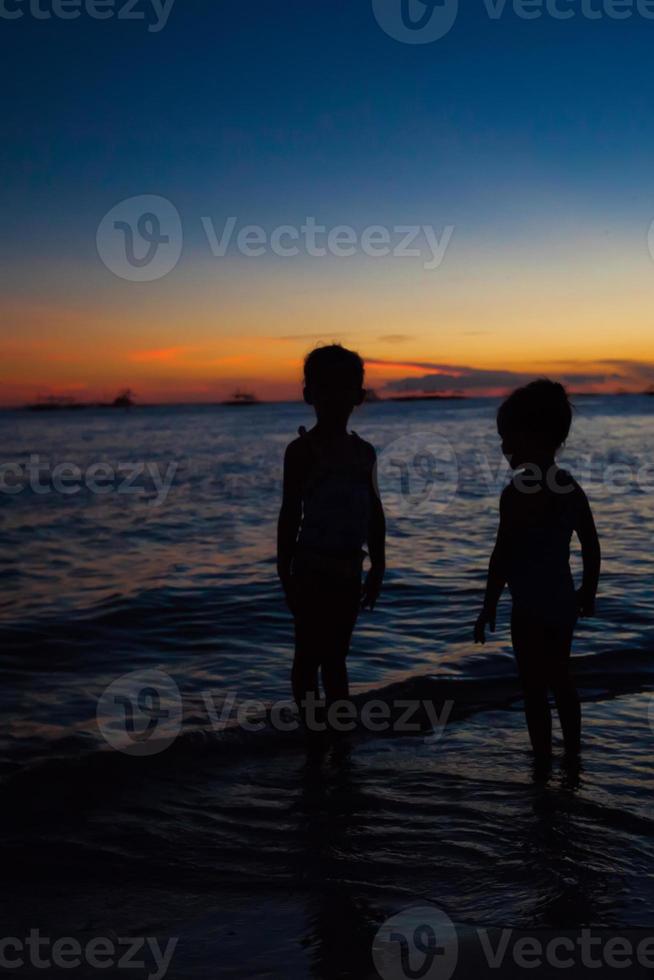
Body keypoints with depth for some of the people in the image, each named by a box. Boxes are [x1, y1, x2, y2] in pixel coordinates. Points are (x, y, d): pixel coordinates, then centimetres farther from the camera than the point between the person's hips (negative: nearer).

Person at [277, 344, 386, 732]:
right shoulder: (302, 450, -7)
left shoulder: (364, 452, 9)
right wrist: (285, 573, -11)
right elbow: (291, 514, -9)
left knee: (336, 656, 15)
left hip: (349, 569, 6)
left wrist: (377, 568, 13)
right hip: (312, 568, -5)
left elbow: (374, 511, 13)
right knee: (310, 656, 3)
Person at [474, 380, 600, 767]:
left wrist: (489, 607, -9)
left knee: (535, 690, 4)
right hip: (563, 601, 8)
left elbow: (503, 557, -18)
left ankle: (544, 765, 13)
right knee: (561, 680, 23)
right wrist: (588, 592, 22)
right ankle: (573, 754, 35)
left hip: (531, 607, -8)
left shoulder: (517, 494, -19)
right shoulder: (571, 487, 3)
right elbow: (592, 545, 10)